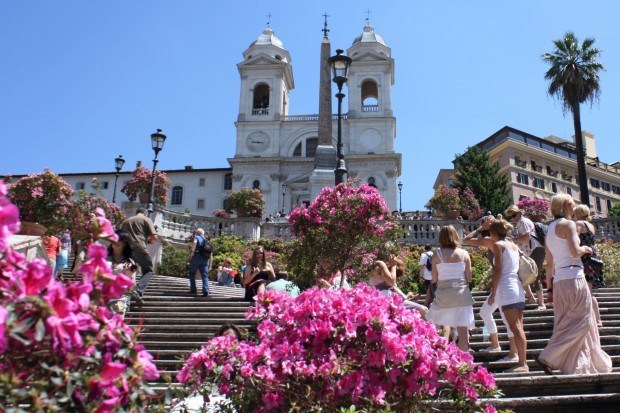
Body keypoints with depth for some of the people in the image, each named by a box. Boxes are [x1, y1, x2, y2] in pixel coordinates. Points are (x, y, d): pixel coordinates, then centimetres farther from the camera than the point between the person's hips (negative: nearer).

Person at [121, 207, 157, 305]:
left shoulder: (126, 221, 23)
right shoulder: (146, 220, 9)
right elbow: (154, 237, -1)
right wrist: (150, 241, 20)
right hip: (140, 249, -5)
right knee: (148, 271, 4)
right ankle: (138, 291, -18)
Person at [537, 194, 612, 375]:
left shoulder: (550, 230, 19)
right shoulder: (568, 224, -5)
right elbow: (575, 252, -18)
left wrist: (550, 288, 18)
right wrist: (586, 248, 4)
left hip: (559, 280, 9)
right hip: (573, 277, -9)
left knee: (567, 324, 11)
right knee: (580, 321, -5)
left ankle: (574, 366, 17)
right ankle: (548, 358, -10)